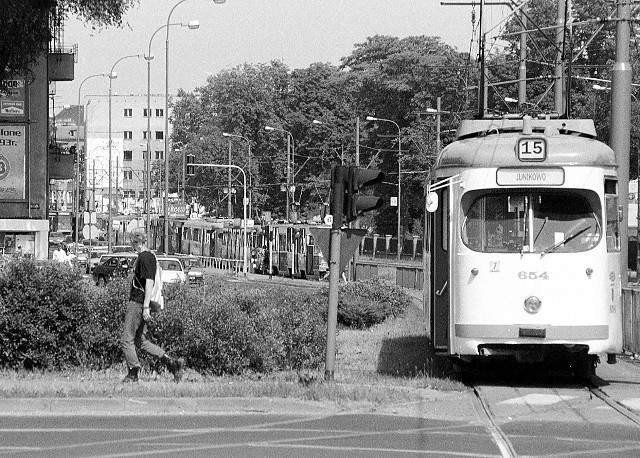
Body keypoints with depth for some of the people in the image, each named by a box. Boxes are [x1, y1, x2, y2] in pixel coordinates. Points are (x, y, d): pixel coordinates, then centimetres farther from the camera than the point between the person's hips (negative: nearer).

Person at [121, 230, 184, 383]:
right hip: (135, 303, 10)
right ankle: (173, 363, 8)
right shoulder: (149, 256, 16)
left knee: (127, 340, -2)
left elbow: (149, 283, -20)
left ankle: (133, 374, 4)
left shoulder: (145, 258, -15)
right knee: (141, 341, 12)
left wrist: (146, 307, -23)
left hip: (138, 304, -10)